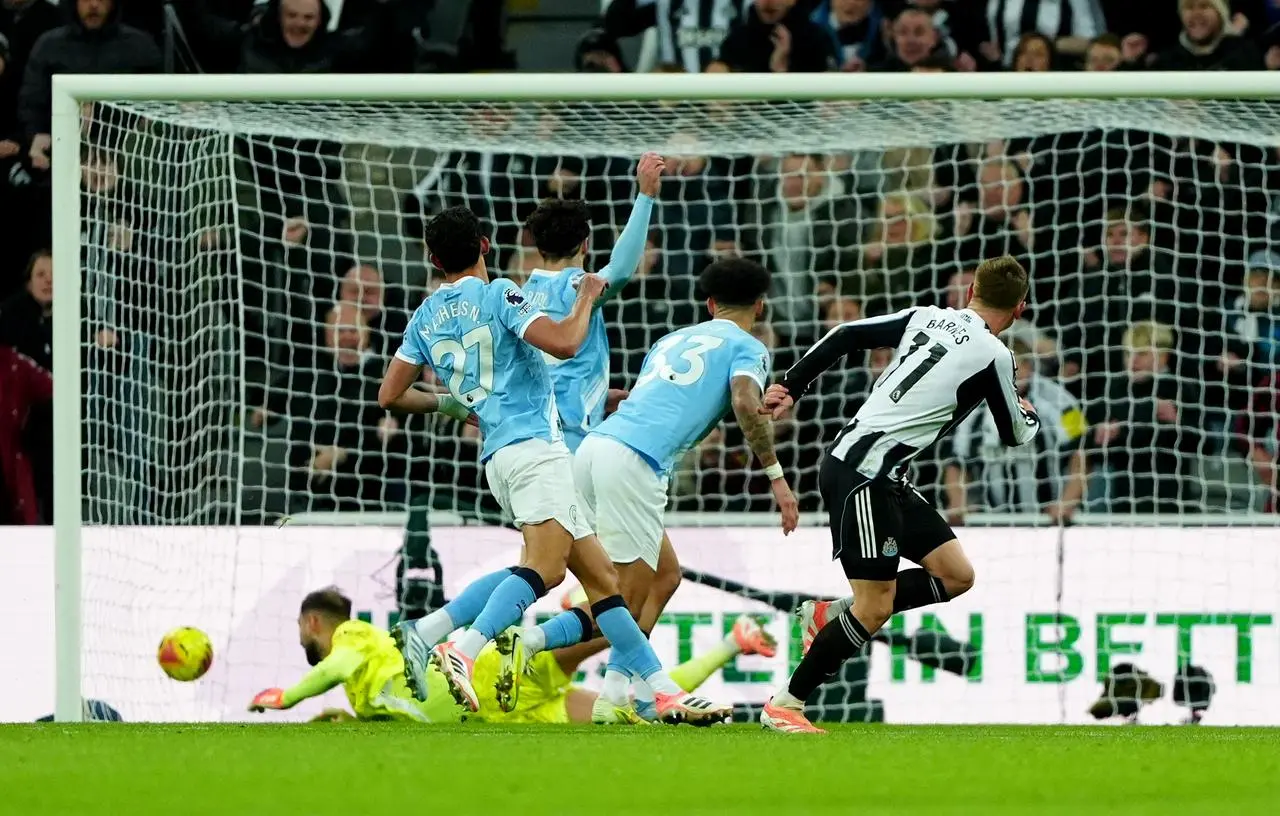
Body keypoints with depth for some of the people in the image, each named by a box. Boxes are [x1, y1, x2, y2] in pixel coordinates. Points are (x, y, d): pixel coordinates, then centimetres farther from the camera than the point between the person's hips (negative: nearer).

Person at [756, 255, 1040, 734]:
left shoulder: (928, 318, 9)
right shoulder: (993, 356, -10)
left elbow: (847, 335, 9)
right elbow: (1015, 437, 5)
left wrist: (792, 387, 15)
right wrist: (1029, 415, 27)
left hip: (886, 479, 9)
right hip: (862, 473, -9)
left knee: (956, 576, 8)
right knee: (875, 608, -8)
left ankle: (831, 618, 13)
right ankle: (784, 705, -2)